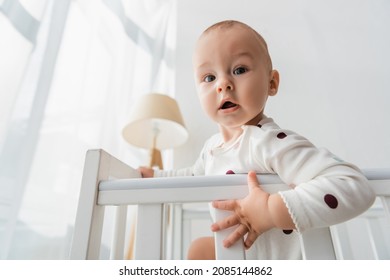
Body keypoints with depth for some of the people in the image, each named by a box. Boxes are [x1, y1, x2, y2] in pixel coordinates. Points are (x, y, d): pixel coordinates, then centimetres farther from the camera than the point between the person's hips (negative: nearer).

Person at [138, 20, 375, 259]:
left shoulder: (271, 142, -32)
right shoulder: (212, 146, -5)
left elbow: (355, 187, -38)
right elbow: (194, 177, 17)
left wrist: (270, 211, -42)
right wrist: (154, 175, 14)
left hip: (284, 258, -6)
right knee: (200, 247, 22)